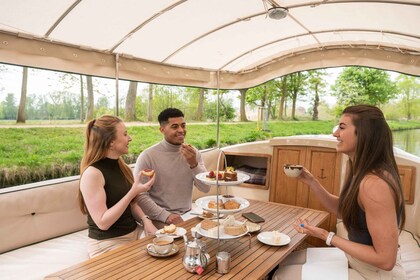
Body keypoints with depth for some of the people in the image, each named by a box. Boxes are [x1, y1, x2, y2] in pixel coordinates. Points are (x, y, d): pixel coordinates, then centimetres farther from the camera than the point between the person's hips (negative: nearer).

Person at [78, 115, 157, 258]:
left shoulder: (121, 166, 6)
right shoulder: (92, 173, -18)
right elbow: (102, 223, -20)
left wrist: (145, 220, -4)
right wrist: (133, 192, -24)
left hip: (134, 233, 7)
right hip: (107, 243, -7)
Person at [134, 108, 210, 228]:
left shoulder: (193, 152, 2)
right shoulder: (148, 156, -10)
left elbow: (206, 188, -2)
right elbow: (140, 195, -11)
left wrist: (194, 164, -17)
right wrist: (166, 215, -21)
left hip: (188, 214, 5)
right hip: (160, 218, -4)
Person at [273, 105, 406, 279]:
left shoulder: (374, 184, -31)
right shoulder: (360, 171, -1)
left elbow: (385, 259, -27)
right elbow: (342, 210, 9)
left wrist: (327, 236, -23)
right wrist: (310, 181, -2)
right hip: (355, 258, 8)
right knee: (288, 261, 14)